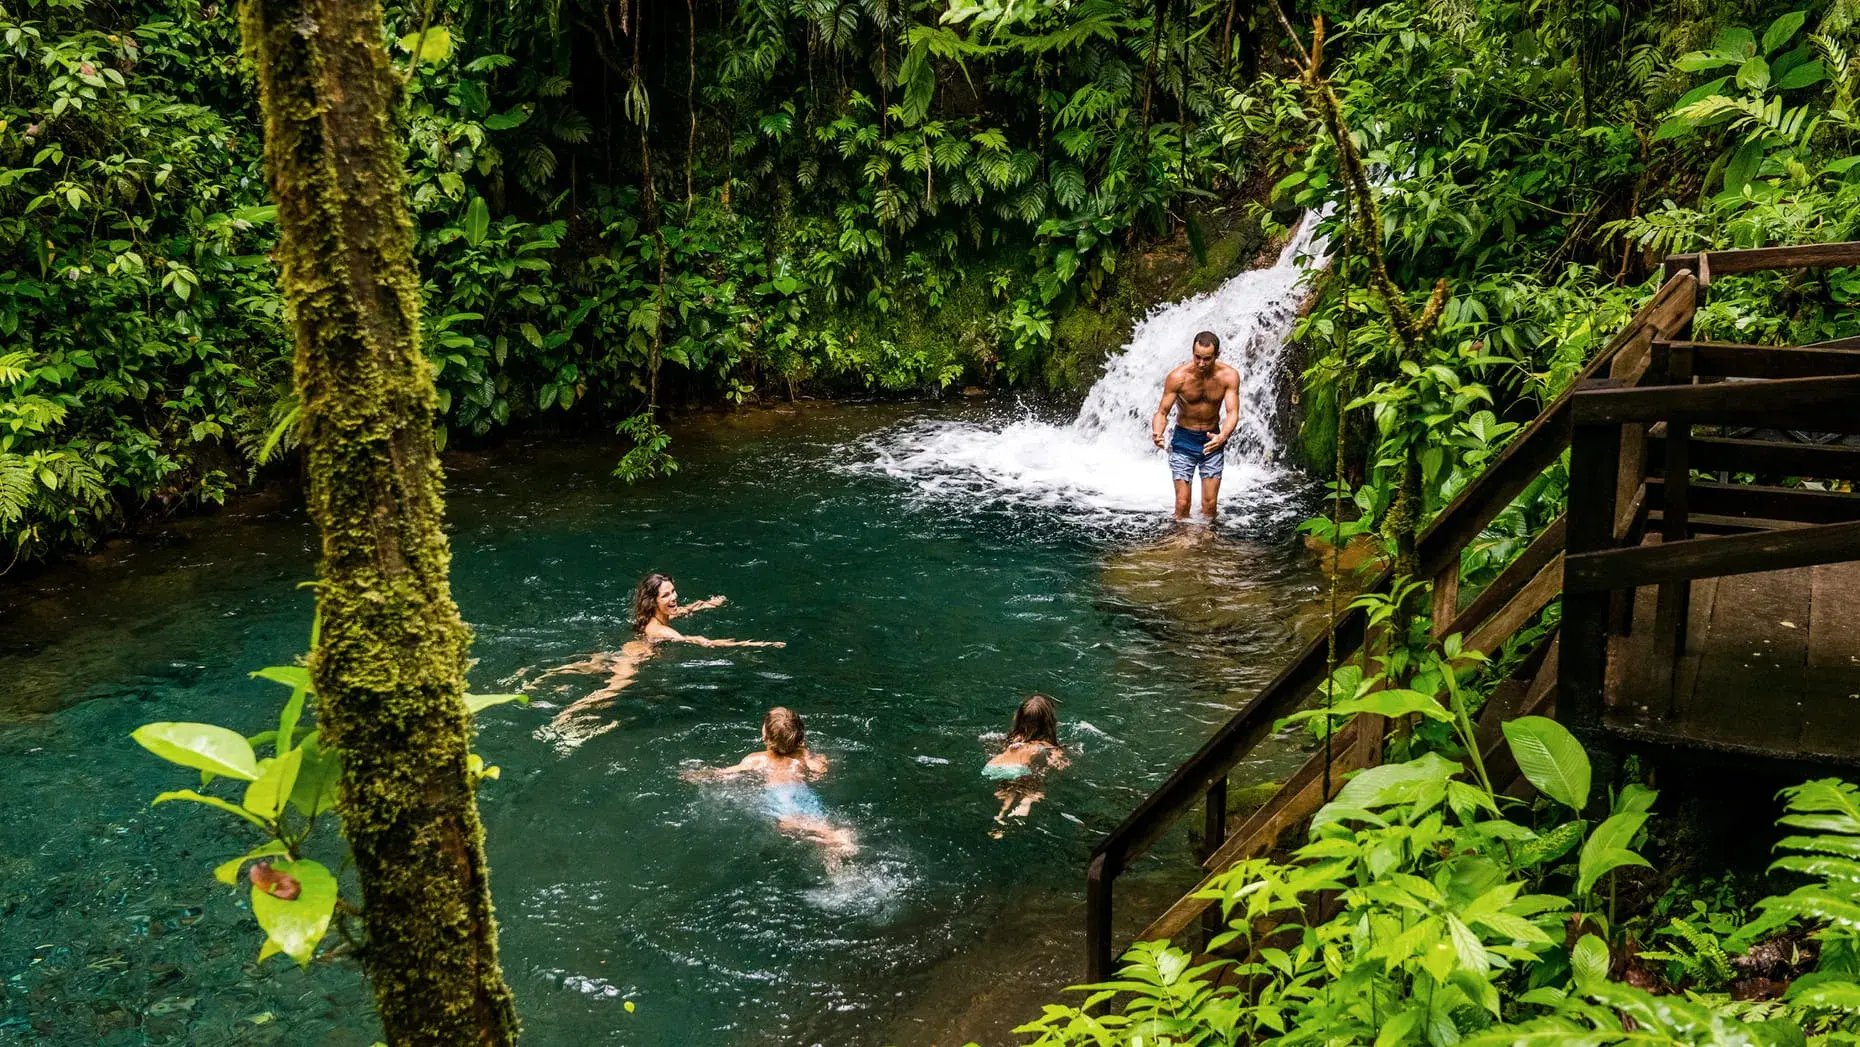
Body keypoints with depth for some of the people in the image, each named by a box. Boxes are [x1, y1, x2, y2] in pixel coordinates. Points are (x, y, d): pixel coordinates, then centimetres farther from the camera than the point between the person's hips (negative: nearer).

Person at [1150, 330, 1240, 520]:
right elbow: (1162, 412, -16)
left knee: (1209, 504, 1)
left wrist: (1222, 437, -40)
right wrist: (1157, 433, -39)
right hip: (1183, 440, -1)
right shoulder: (1178, 377, -18)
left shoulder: (1228, 376, -14)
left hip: (1212, 440, 1)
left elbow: (1232, 412, -18)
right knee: (1182, 504, -6)